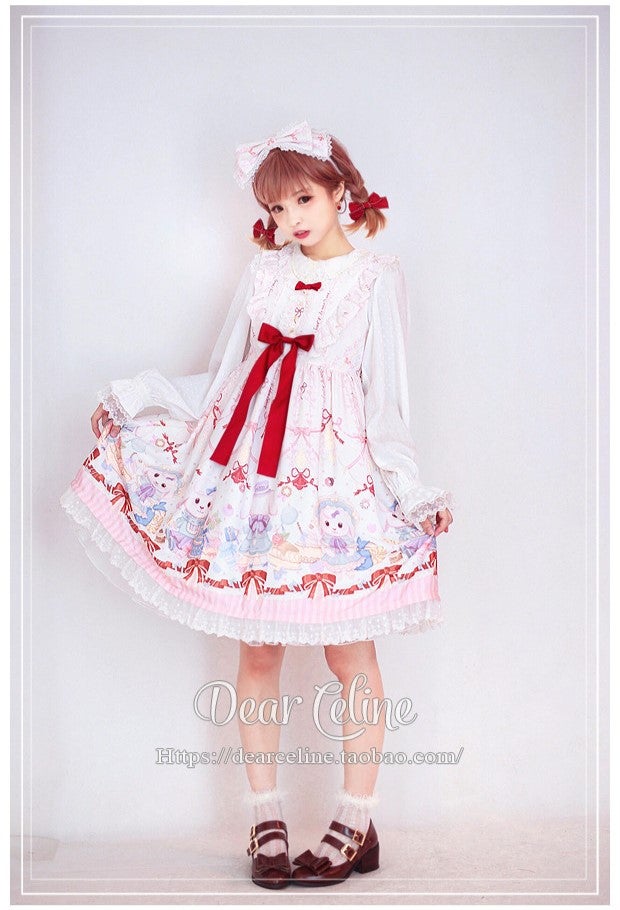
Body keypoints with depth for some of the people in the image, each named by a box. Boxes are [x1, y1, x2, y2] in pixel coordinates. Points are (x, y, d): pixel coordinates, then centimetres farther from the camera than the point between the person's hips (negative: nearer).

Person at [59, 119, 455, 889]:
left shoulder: (377, 278, 2)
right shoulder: (263, 272, 12)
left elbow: (387, 402, 1)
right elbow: (223, 379, 15)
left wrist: (414, 494, -7)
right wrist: (136, 397, 12)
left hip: (337, 473, -3)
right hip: (251, 472, 4)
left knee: (347, 649, 0)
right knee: (256, 647, 5)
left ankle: (356, 826, 13)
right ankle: (266, 819, 17)